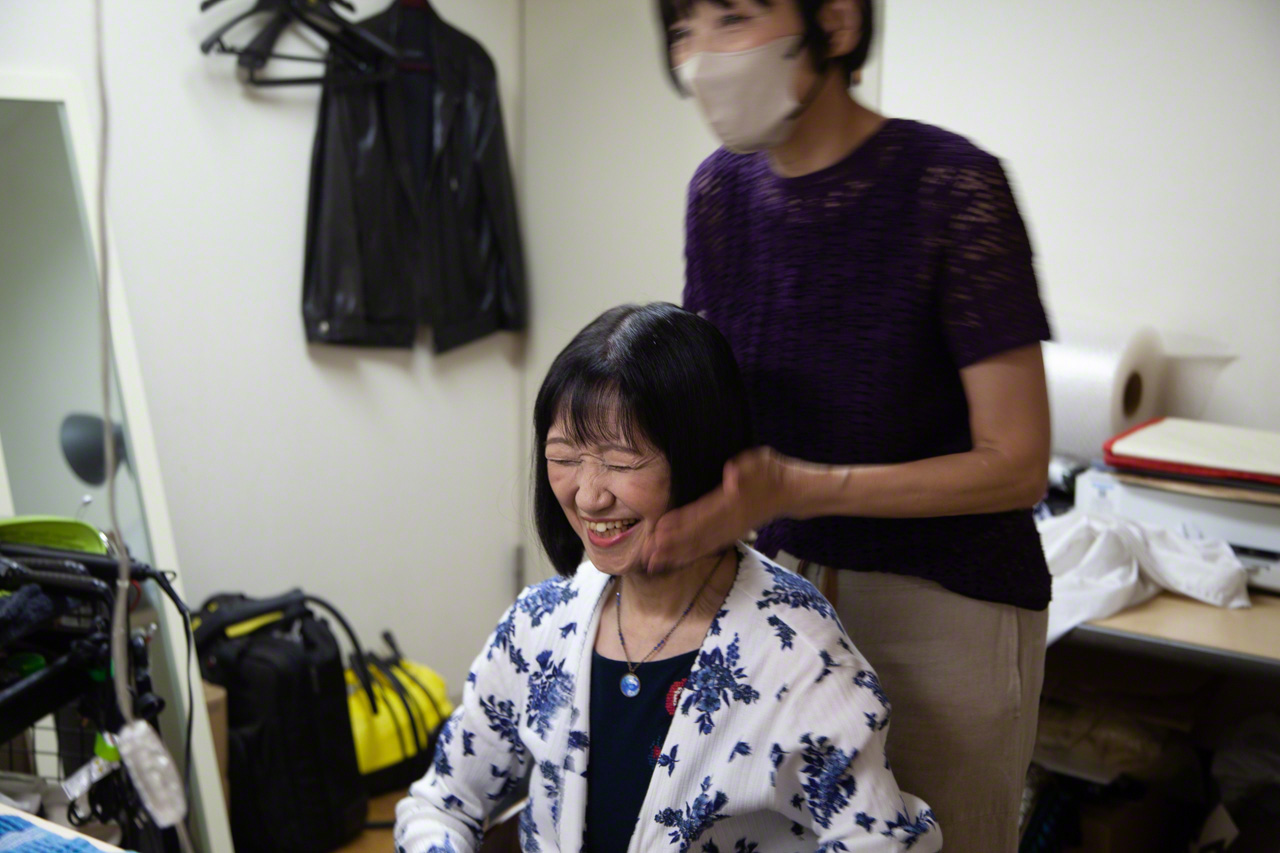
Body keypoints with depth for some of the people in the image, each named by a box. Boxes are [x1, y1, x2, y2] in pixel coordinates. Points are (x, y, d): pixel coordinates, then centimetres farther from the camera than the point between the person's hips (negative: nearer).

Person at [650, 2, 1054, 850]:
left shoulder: (953, 189, -18)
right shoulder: (723, 188, 0)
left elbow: (1017, 465, -18)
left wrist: (795, 488, -26)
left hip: (947, 596, -4)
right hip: (786, 578, 5)